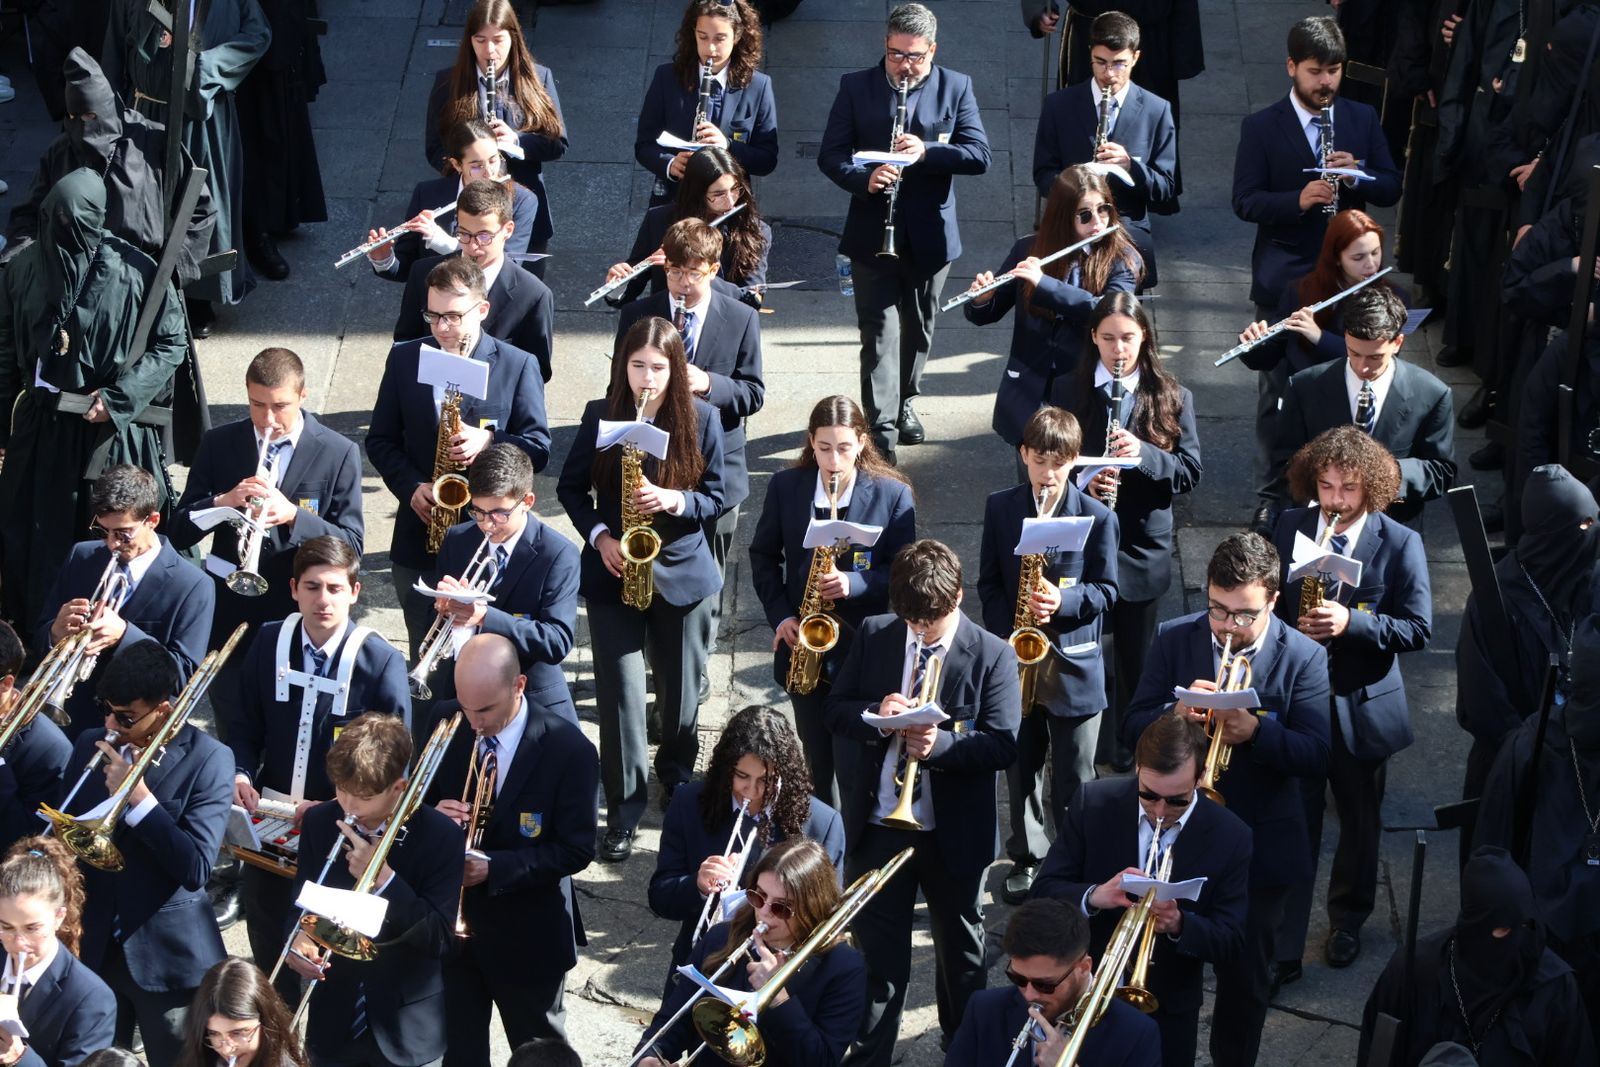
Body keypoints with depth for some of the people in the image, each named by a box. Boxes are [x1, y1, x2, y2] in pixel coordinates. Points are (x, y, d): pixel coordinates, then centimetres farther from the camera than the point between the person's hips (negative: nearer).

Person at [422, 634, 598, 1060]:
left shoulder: (569, 750, -21)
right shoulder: (445, 724, -8)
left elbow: (576, 849, -18)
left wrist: (494, 868, -28)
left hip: (527, 933, -3)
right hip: (450, 921, 4)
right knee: (457, 1051, 15)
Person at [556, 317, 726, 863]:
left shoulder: (701, 418, -6)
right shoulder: (601, 415, -5)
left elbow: (715, 496, -1)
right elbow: (571, 486, 3)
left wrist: (675, 501, -22)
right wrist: (598, 535, -13)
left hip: (682, 572, 1)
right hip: (613, 572, -1)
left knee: (681, 691, 13)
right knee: (620, 693, -3)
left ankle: (677, 778, 38)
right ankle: (624, 808, 6)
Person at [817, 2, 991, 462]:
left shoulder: (956, 88, 1)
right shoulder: (855, 86, 0)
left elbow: (980, 155, -7)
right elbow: (830, 154, -4)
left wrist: (926, 151, -22)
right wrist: (864, 179, -23)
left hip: (930, 235, 2)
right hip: (872, 234, -2)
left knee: (918, 328, 17)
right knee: (879, 331, -7)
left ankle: (903, 401, 38)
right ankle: (881, 427, -9)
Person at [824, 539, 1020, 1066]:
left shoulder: (992, 655, -10)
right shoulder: (873, 636, 0)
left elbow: (1003, 745, -15)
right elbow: (836, 709, 4)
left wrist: (942, 743, -32)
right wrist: (876, 715, -18)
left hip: (954, 833, -1)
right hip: (877, 825, 1)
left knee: (960, 953, 17)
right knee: (877, 953, 6)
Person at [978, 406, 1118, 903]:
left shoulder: (1097, 517, -5)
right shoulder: (1000, 508, 1)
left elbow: (1106, 591, -4)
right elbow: (988, 582, 5)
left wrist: (1063, 601, -23)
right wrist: (1006, 633, -9)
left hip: (1074, 662, -2)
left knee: (1073, 778, 4)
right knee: (1020, 767, 13)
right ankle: (1027, 857, 28)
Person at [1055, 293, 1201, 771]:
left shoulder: (1173, 397, -2)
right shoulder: (1069, 392, -1)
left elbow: (1190, 473, -5)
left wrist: (1144, 454, -24)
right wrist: (1083, 484, -20)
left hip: (1143, 548, 0)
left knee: (1134, 663, 11)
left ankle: (1126, 758, 25)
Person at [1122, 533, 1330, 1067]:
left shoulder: (1304, 657, -10)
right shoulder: (1173, 639, -5)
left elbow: (1317, 756, -17)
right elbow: (1133, 727, -6)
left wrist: (1257, 731, -35)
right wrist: (1175, 712, -28)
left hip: (1259, 848, -1)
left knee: (1245, 979, 13)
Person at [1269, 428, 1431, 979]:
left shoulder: (1400, 544, -8)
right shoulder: (1288, 527, 1)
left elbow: (1418, 628, -11)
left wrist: (1352, 623, -24)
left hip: (1362, 705, 0)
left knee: (1359, 820, 16)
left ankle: (1347, 921, 37)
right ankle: (1282, 947, 1)